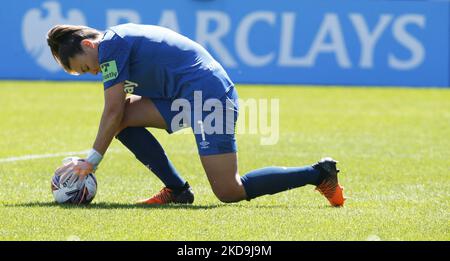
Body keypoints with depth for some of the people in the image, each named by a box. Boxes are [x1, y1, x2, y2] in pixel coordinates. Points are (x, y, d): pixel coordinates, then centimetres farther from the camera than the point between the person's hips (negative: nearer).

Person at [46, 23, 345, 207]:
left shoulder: (108, 46, -8)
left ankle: (320, 173, -3)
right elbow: (120, 114, 24)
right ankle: (177, 189, 5)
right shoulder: (121, 39, 20)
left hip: (207, 96, -10)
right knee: (125, 119, 5)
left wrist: (91, 161, -1)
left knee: (230, 192, -10)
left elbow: (113, 113, -9)